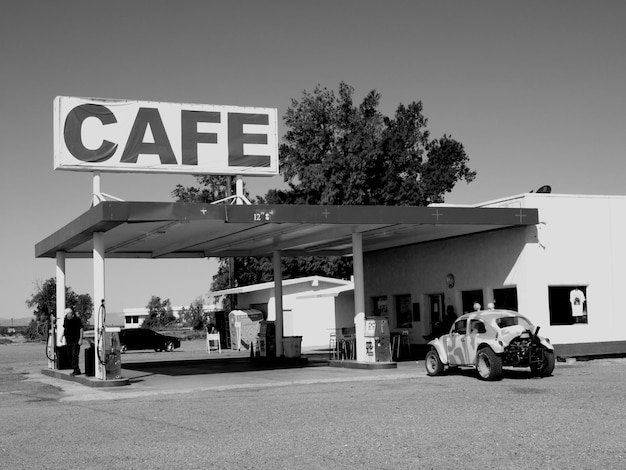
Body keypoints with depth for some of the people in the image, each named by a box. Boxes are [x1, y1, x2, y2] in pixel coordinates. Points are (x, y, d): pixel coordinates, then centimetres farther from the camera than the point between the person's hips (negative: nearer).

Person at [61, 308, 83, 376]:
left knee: (74, 355, -13)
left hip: (76, 340, -7)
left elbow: (81, 329, -8)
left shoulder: (77, 319, -9)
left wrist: (80, 339, -12)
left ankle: (76, 370, -12)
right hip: (68, 340, 7)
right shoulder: (66, 320, 8)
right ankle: (76, 370, 14)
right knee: (71, 355, 7)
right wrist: (62, 336, 13)